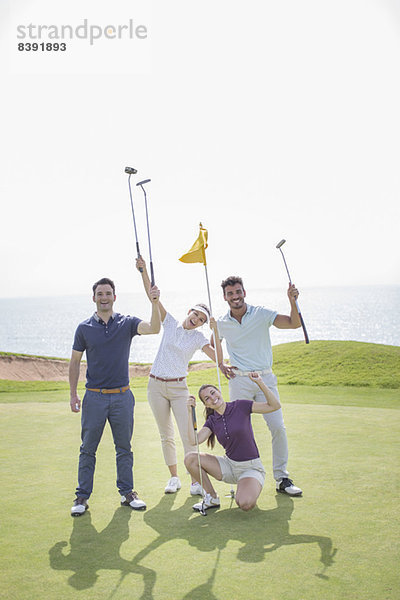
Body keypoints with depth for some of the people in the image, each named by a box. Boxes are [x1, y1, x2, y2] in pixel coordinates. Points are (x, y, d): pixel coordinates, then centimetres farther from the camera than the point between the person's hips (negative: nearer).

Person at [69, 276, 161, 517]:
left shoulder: (127, 323, 1)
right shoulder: (84, 328, 2)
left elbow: (154, 328, -17)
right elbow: (75, 361, 7)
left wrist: (155, 303, -33)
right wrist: (73, 394, 2)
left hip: (122, 396, 0)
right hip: (94, 397, 0)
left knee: (124, 448, 9)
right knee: (88, 449, 4)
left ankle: (127, 492, 21)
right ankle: (82, 497, 14)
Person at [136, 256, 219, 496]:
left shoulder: (198, 337, -1)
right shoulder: (171, 323, 1)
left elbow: (216, 357, -16)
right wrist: (144, 271, -16)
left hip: (179, 387, -1)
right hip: (156, 386, 1)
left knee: (188, 435, -8)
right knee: (166, 435, 9)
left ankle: (195, 481, 0)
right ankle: (174, 478, 21)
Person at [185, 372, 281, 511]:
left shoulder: (240, 406, -10)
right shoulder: (212, 421, 3)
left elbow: (275, 406, -15)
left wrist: (259, 382, -26)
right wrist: (190, 412, -15)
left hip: (251, 467, -5)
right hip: (229, 466, 5)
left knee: (245, 504, -33)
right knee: (190, 459, -12)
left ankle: (250, 491, 6)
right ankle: (212, 498, 6)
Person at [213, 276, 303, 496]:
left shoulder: (262, 314, -3)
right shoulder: (221, 323, 4)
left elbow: (294, 323, -12)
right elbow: (211, 346, 24)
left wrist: (293, 302, -28)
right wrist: (221, 365, 9)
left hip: (265, 378, -1)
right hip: (239, 381, 1)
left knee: (278, 427, -7)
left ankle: (282, 478, 6)